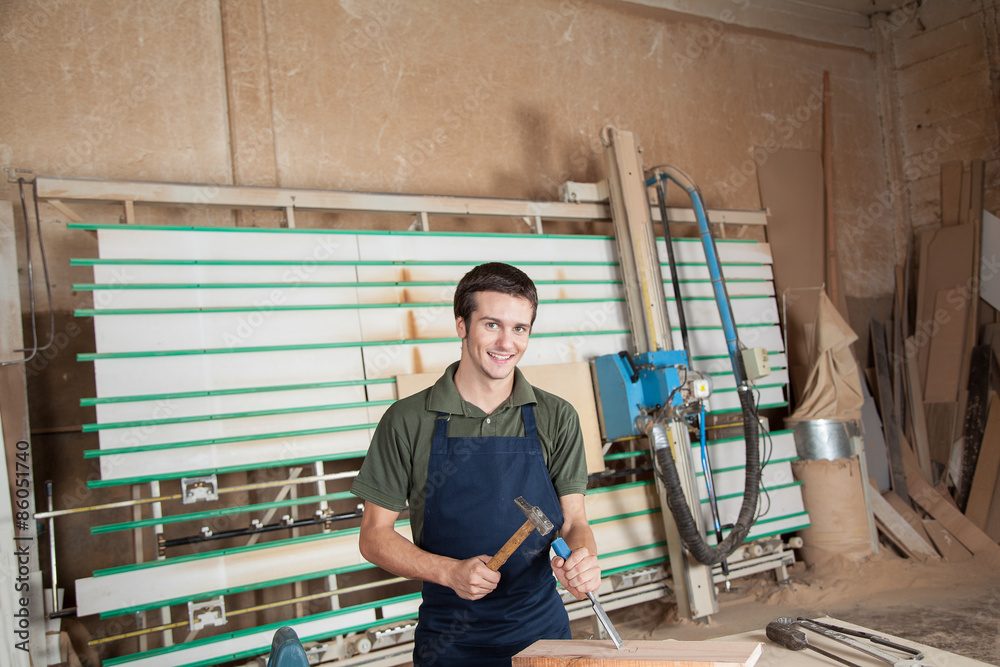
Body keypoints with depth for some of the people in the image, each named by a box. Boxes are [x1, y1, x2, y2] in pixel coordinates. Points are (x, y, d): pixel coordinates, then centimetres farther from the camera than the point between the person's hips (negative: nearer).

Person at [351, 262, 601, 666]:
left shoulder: (556, 418, -2)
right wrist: (450, 572, -19)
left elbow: (574, 521, -2)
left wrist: (583, 559, -24)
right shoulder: (407, 420, -7)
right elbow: (374, 536, -4)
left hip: (542, 631, 2)